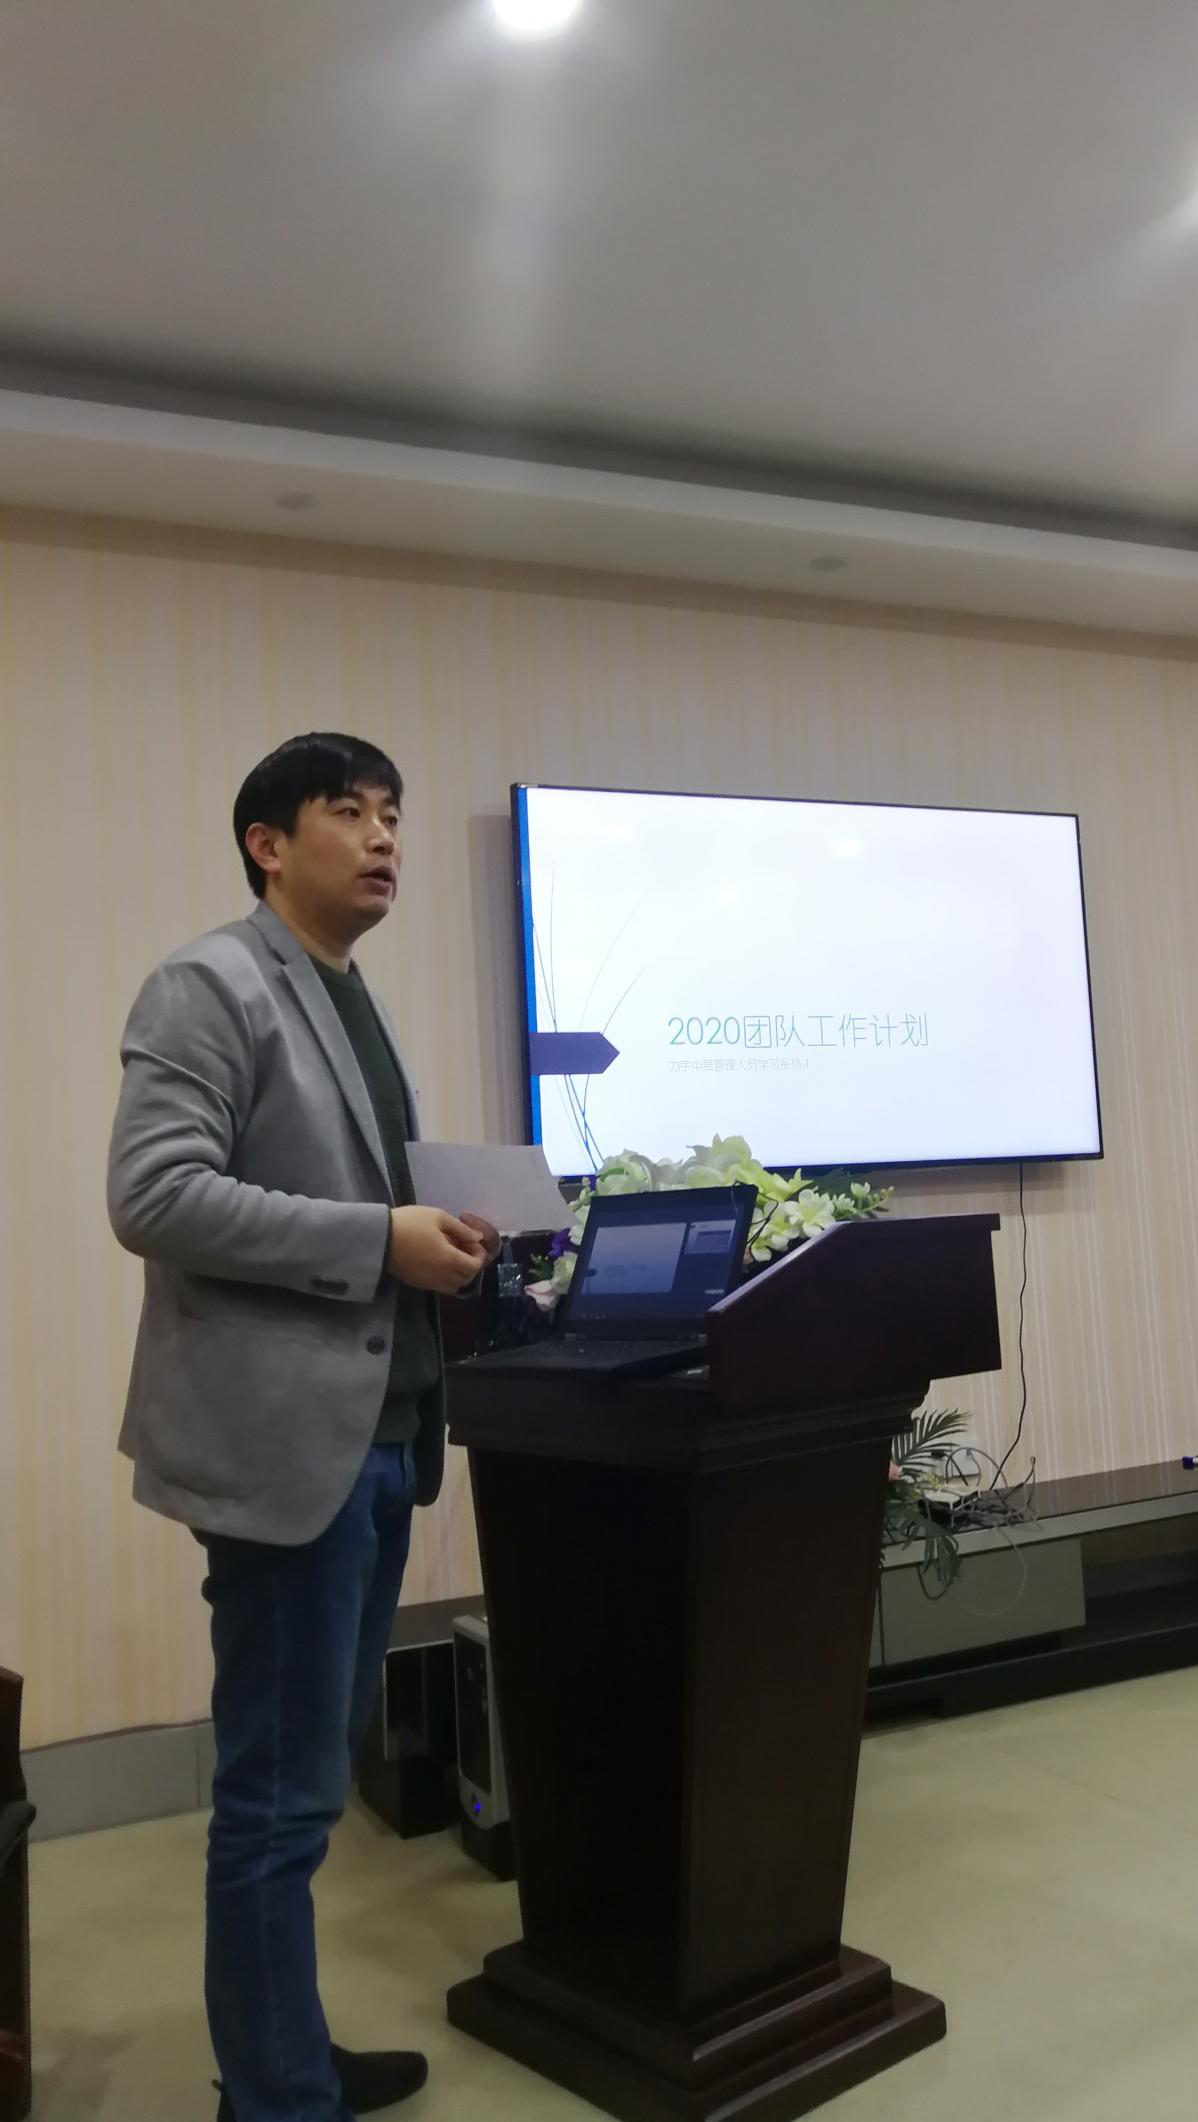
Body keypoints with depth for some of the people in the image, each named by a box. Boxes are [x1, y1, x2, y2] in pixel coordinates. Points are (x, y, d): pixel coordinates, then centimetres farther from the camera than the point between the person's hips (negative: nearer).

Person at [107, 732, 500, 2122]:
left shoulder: (358, 1005, 17)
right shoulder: (210, 987, -9)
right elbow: (152, 1197, -20)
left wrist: (442, 1241, 4)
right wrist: (380, 1242, -21)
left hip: (374, 1434, 9)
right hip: (284, 1439, -9)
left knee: (314, 1775, 19)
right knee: (280, 1794, 2)